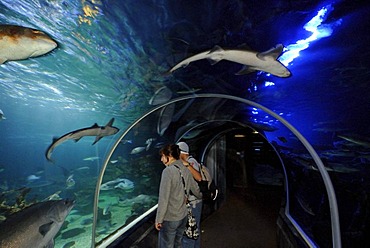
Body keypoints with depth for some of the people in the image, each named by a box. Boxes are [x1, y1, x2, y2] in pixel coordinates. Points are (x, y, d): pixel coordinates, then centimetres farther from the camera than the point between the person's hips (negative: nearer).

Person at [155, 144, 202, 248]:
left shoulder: (168, 171, -21)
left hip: (169, 219, -6)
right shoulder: (186, 170, -2)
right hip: (183, 216, 6)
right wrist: (201, 196, 31)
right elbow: (196, 190, 10)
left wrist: (158, 219, -10)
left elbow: (163, 198, -21)